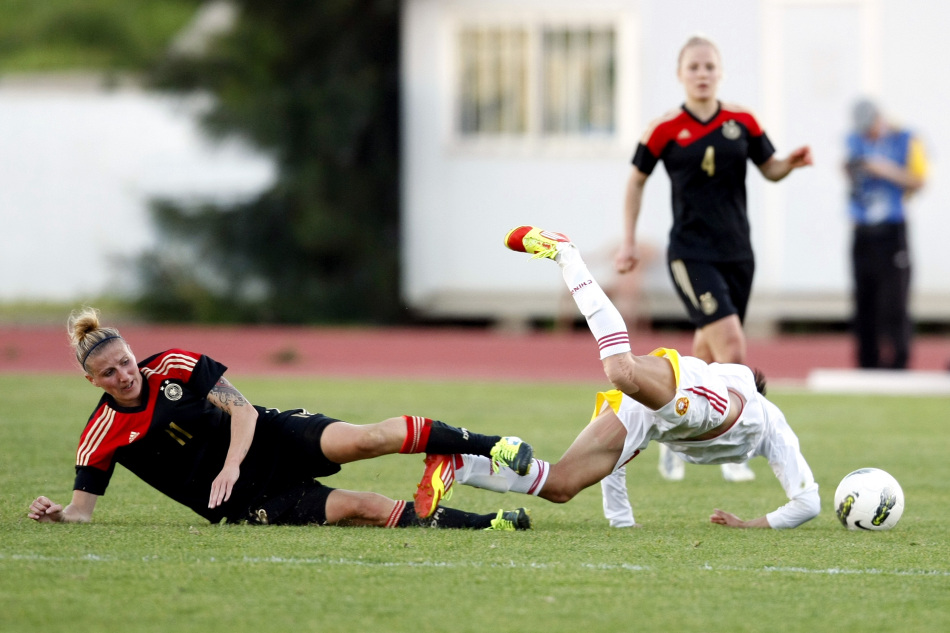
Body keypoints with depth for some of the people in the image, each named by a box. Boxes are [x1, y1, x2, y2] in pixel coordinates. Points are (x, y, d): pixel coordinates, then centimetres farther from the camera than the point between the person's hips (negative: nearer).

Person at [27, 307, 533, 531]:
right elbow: (82, 509, -4)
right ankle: (482, 526, -20)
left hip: (270, 440, 1)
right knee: (364, 508, -20)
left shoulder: (177, 366, -8)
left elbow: (243, 411, -10)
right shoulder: (101, 438, -8)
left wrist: (230, 466, -26)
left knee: (363, 440, -27)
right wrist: (55, 514, -28)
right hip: (244, 500, -1)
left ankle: (490, 444, -16)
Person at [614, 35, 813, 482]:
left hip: (737, 255, 4)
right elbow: (636, 180, 7)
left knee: (707, 359, 11)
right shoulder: (664, 130, -5)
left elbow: (770, 170, 11)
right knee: (732, 349, -18)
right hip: (691, 255, -4)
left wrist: (792, 163, -11)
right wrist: (629, 242, 5)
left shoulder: (742, 122, 3)